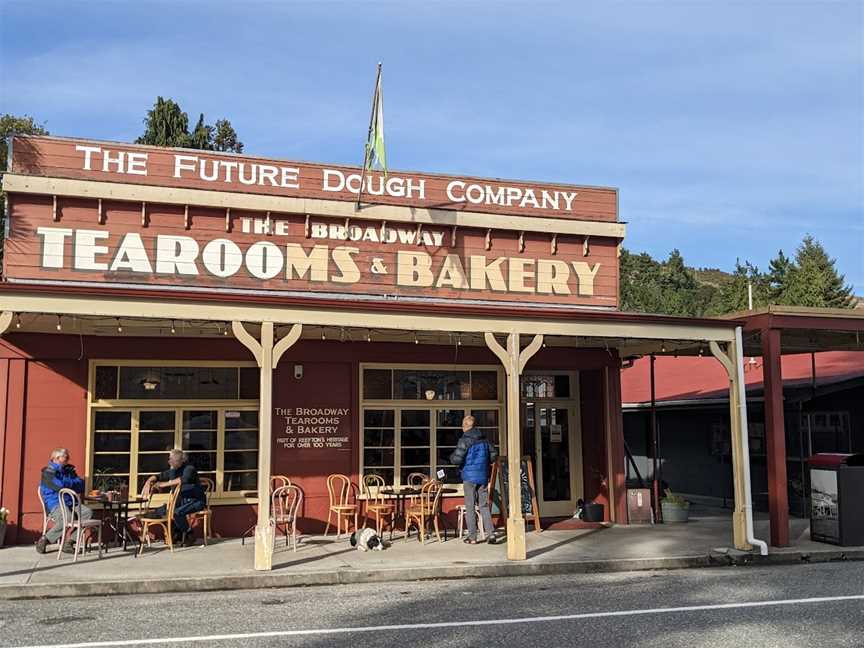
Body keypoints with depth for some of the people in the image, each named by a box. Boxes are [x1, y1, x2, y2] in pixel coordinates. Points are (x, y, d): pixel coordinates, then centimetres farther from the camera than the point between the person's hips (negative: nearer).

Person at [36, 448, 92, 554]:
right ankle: (44, 540, -13)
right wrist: (73, 483, 0)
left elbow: (81, 485, 13)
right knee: (67, 518, -34)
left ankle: (68, 541, -15)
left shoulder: (69, 470, 19)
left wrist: (67, 484, -3)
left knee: (88, 512, -19)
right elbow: (60, 485, -18)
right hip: (55, 504, -7)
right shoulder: (48, 472, -2)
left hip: (70, 503, 7)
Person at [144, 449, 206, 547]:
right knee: (166, 510, -10)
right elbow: (159, 476, 19)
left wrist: (164, 484, -36)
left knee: (177, 512, -29)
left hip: (196, 501, -8)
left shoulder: (189, 468, -17)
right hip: (182, 500, 8)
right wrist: (151, 479, -5)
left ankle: (189, 536, -9)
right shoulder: (172, 471, 8)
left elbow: (184, 479, -38)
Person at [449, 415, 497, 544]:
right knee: (484, 505, 10)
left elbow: (456, 459, -17)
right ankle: (490, 533, 0)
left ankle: (472, 536, 6)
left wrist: (452, 457, 5)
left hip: (469, 477, -5)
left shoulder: (464, 440, -11)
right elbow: (494, 455, 12)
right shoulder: (484, 439, 6)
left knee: (470, 506, 3)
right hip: (483, 476, 5)